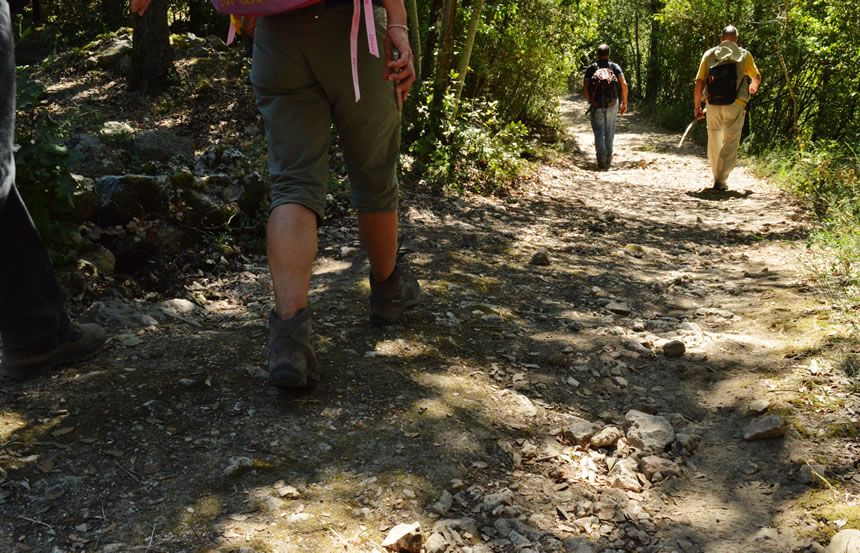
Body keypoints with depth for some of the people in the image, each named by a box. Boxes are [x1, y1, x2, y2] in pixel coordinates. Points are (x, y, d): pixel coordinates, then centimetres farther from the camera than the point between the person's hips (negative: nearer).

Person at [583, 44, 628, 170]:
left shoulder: (591, 68, 4)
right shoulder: (615, 66, 5)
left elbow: (585, 88, -5)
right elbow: (624, 84, -8)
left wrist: (590, 101, 11)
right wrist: (624, 103, 0)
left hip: (596, 105, -1)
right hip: (612, 104, 1)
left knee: (599, 133, 5)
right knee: (609, 132, 14)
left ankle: (601, 161, -4)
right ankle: (608, 158, 17)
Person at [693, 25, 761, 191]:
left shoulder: (709, 54, 6)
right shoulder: (743, 55, 4)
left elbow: (699, 82, 0)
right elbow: (757, 77, 18)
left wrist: (697, 106, 8)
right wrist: (753, 88, 41)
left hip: (713, 105, 2)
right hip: (735, 104, -2)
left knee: (714, 142, 17)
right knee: (730, 143, 2)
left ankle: (717, 176, 26)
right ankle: (721, 180, -6)